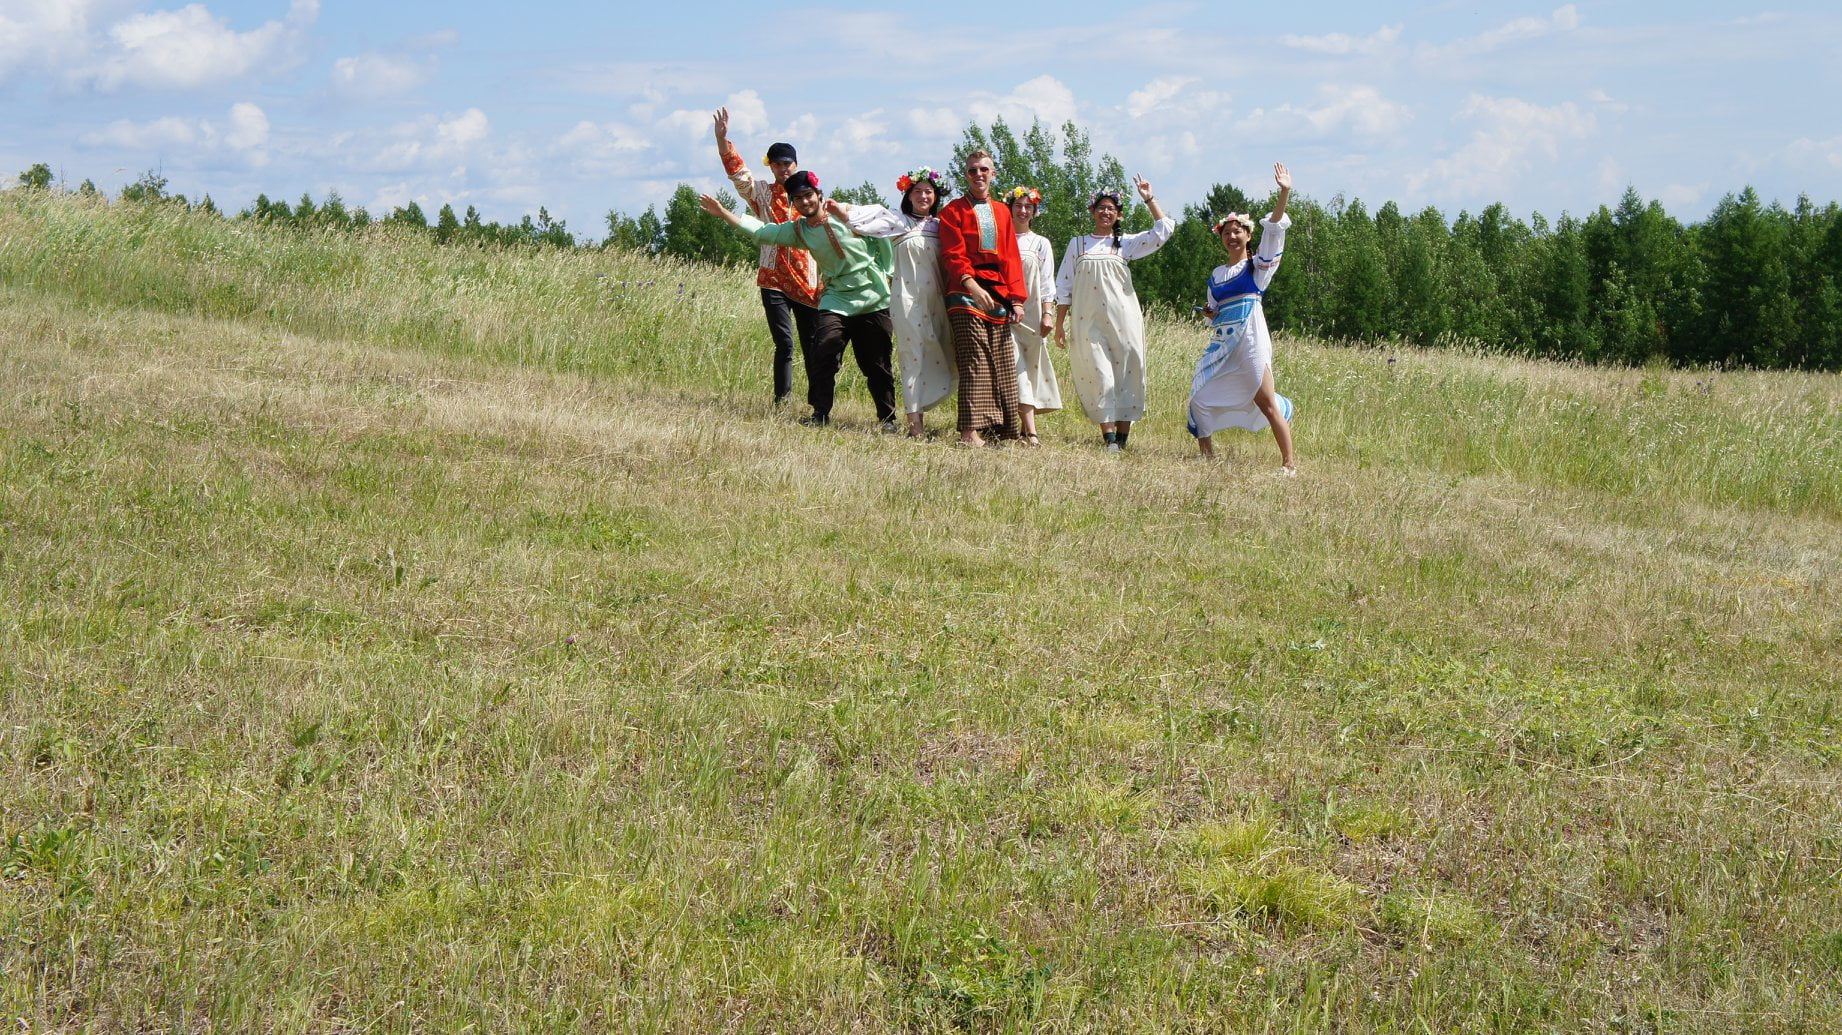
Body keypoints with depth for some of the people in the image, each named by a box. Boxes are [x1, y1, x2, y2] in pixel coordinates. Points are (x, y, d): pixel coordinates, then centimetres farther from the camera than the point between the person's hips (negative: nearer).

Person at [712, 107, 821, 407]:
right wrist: (722, 138, -19)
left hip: (808, 281, 1)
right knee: (784, 343, -6)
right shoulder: (762, 194, 7)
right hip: (774, 280, -1)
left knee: (813, 343, 3)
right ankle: (781, 401, -1)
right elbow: (738, 173, -5)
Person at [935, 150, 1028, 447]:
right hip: (967, 293, -5)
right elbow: (953, 255, -6)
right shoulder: (954, 210, 6)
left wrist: (1017, 297, 4)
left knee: (1004, 365, 3)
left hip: (1000, 295, 5)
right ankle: (970, 431, -19)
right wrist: (972, 285, -22)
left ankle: (1006, 430, 7)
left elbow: (1012, 257, 15)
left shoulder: (1002, 212, 19)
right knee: (975, 362, -15)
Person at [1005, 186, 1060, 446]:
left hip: (1031, 312, 2)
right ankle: (1030, 430, -18)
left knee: (1030, 365, 0)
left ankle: (1023, 423, 9)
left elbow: (1047, 283, 7)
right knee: (1015, 366, -11)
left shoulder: (1041, 244, 12)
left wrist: (1048, 314, -4)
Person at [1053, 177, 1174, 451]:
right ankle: (1109, 439, -11)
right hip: (1088, 322, 0)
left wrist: (1149, 199, 1)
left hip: (1122, 319, 0)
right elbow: (1064, 287, 12)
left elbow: (1163, 230, 3)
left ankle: (1122, 438, 1)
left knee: (1126, 372, -3)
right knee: (1098, 375, -9)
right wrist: (1060, 324, 6)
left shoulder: (1125, 243, 12)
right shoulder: (1077, 245, 14)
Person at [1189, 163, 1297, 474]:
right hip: (1221, 344, 6)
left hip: (1250, 342, -6)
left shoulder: (1257, 267, 2)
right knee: (1200, 397, 3)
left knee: (1266, 403, -9)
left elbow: (1273, 231, -11)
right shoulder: (1216, 275, 17)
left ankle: (1289, 463, -8)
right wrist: (1207, 312, -1)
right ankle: (1207, 457, 17)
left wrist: (1284, 194, -23)